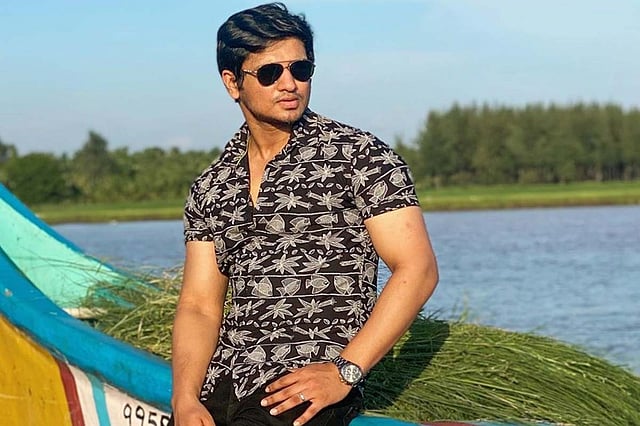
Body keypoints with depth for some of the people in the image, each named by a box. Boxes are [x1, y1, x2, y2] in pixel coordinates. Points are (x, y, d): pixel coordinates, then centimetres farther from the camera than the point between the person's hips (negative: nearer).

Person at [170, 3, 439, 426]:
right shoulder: (211, 187, 14)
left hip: (313, 381, -5)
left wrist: (345, 371, -13)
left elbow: (417, 269, -5)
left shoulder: (359, 154, 1)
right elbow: (200, 306, 12)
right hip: (222, 383, 5)